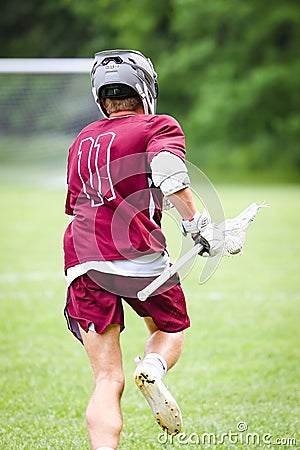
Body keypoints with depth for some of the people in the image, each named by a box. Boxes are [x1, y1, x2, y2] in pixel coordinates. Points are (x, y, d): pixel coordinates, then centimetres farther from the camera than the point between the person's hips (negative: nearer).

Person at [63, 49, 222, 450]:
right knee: (171, 329, 24)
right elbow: (170, 176, -15)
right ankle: (153, 369, -9)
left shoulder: (82, 141, 23)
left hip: (84, 262, 4)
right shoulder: (160, 127, 5)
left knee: (107, 381, 3)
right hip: (141, 258, -4)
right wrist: (198, 225, -11)